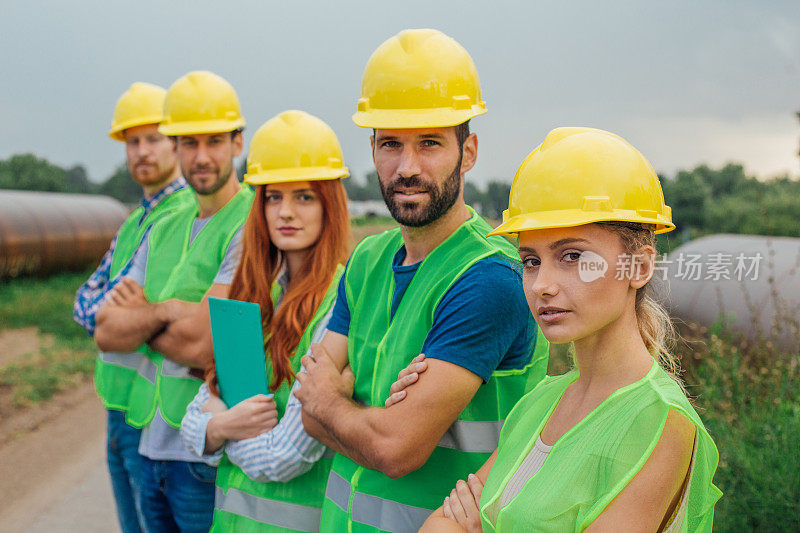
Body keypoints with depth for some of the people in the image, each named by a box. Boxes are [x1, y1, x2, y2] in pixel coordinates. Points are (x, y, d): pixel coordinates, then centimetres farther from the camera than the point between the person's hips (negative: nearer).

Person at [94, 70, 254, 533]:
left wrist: (138, 314, -3)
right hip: (153, 442, 7)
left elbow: (200, 345, -20)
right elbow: (107, 333, 4)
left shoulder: (253, 226, -13)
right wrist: (166, 310, -13)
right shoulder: (164, 231, 11)